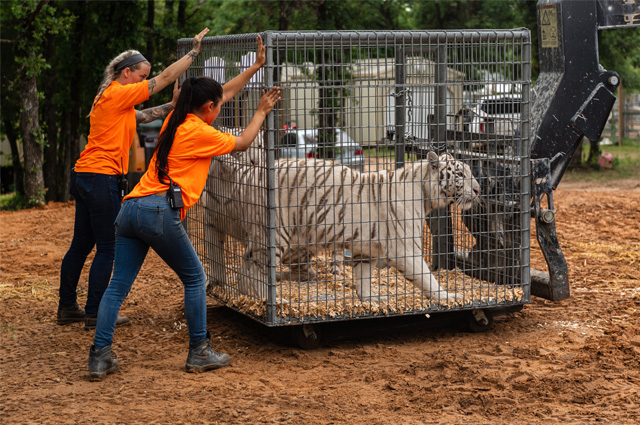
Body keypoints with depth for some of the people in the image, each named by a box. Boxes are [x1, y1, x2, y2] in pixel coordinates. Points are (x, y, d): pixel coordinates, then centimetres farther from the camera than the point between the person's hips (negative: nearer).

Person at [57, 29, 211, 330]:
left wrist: (172, 106, 15)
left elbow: (142, 116, 21)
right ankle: (94, 314, 2)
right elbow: (166, 77, -9)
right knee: (108, 248, -3)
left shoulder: (109, 97, 18)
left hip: (84, 177, 10)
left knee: (81, 244, 14)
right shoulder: (118, 94, -10)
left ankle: (67, 307, 21)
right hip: (101, 178, -10)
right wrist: (195, 50, -2)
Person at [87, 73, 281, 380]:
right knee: (195, 279, 9)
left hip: (131, 208, 8)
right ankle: (199, 352, 14)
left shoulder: (174, 120, 20)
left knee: (118, 285, 5)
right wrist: (261, 112, 27)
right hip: (160, 211, -8)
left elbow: (224, 92, 31)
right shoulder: (200, 132, -2)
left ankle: (100, 356, 1)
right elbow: (242, 144, 14)